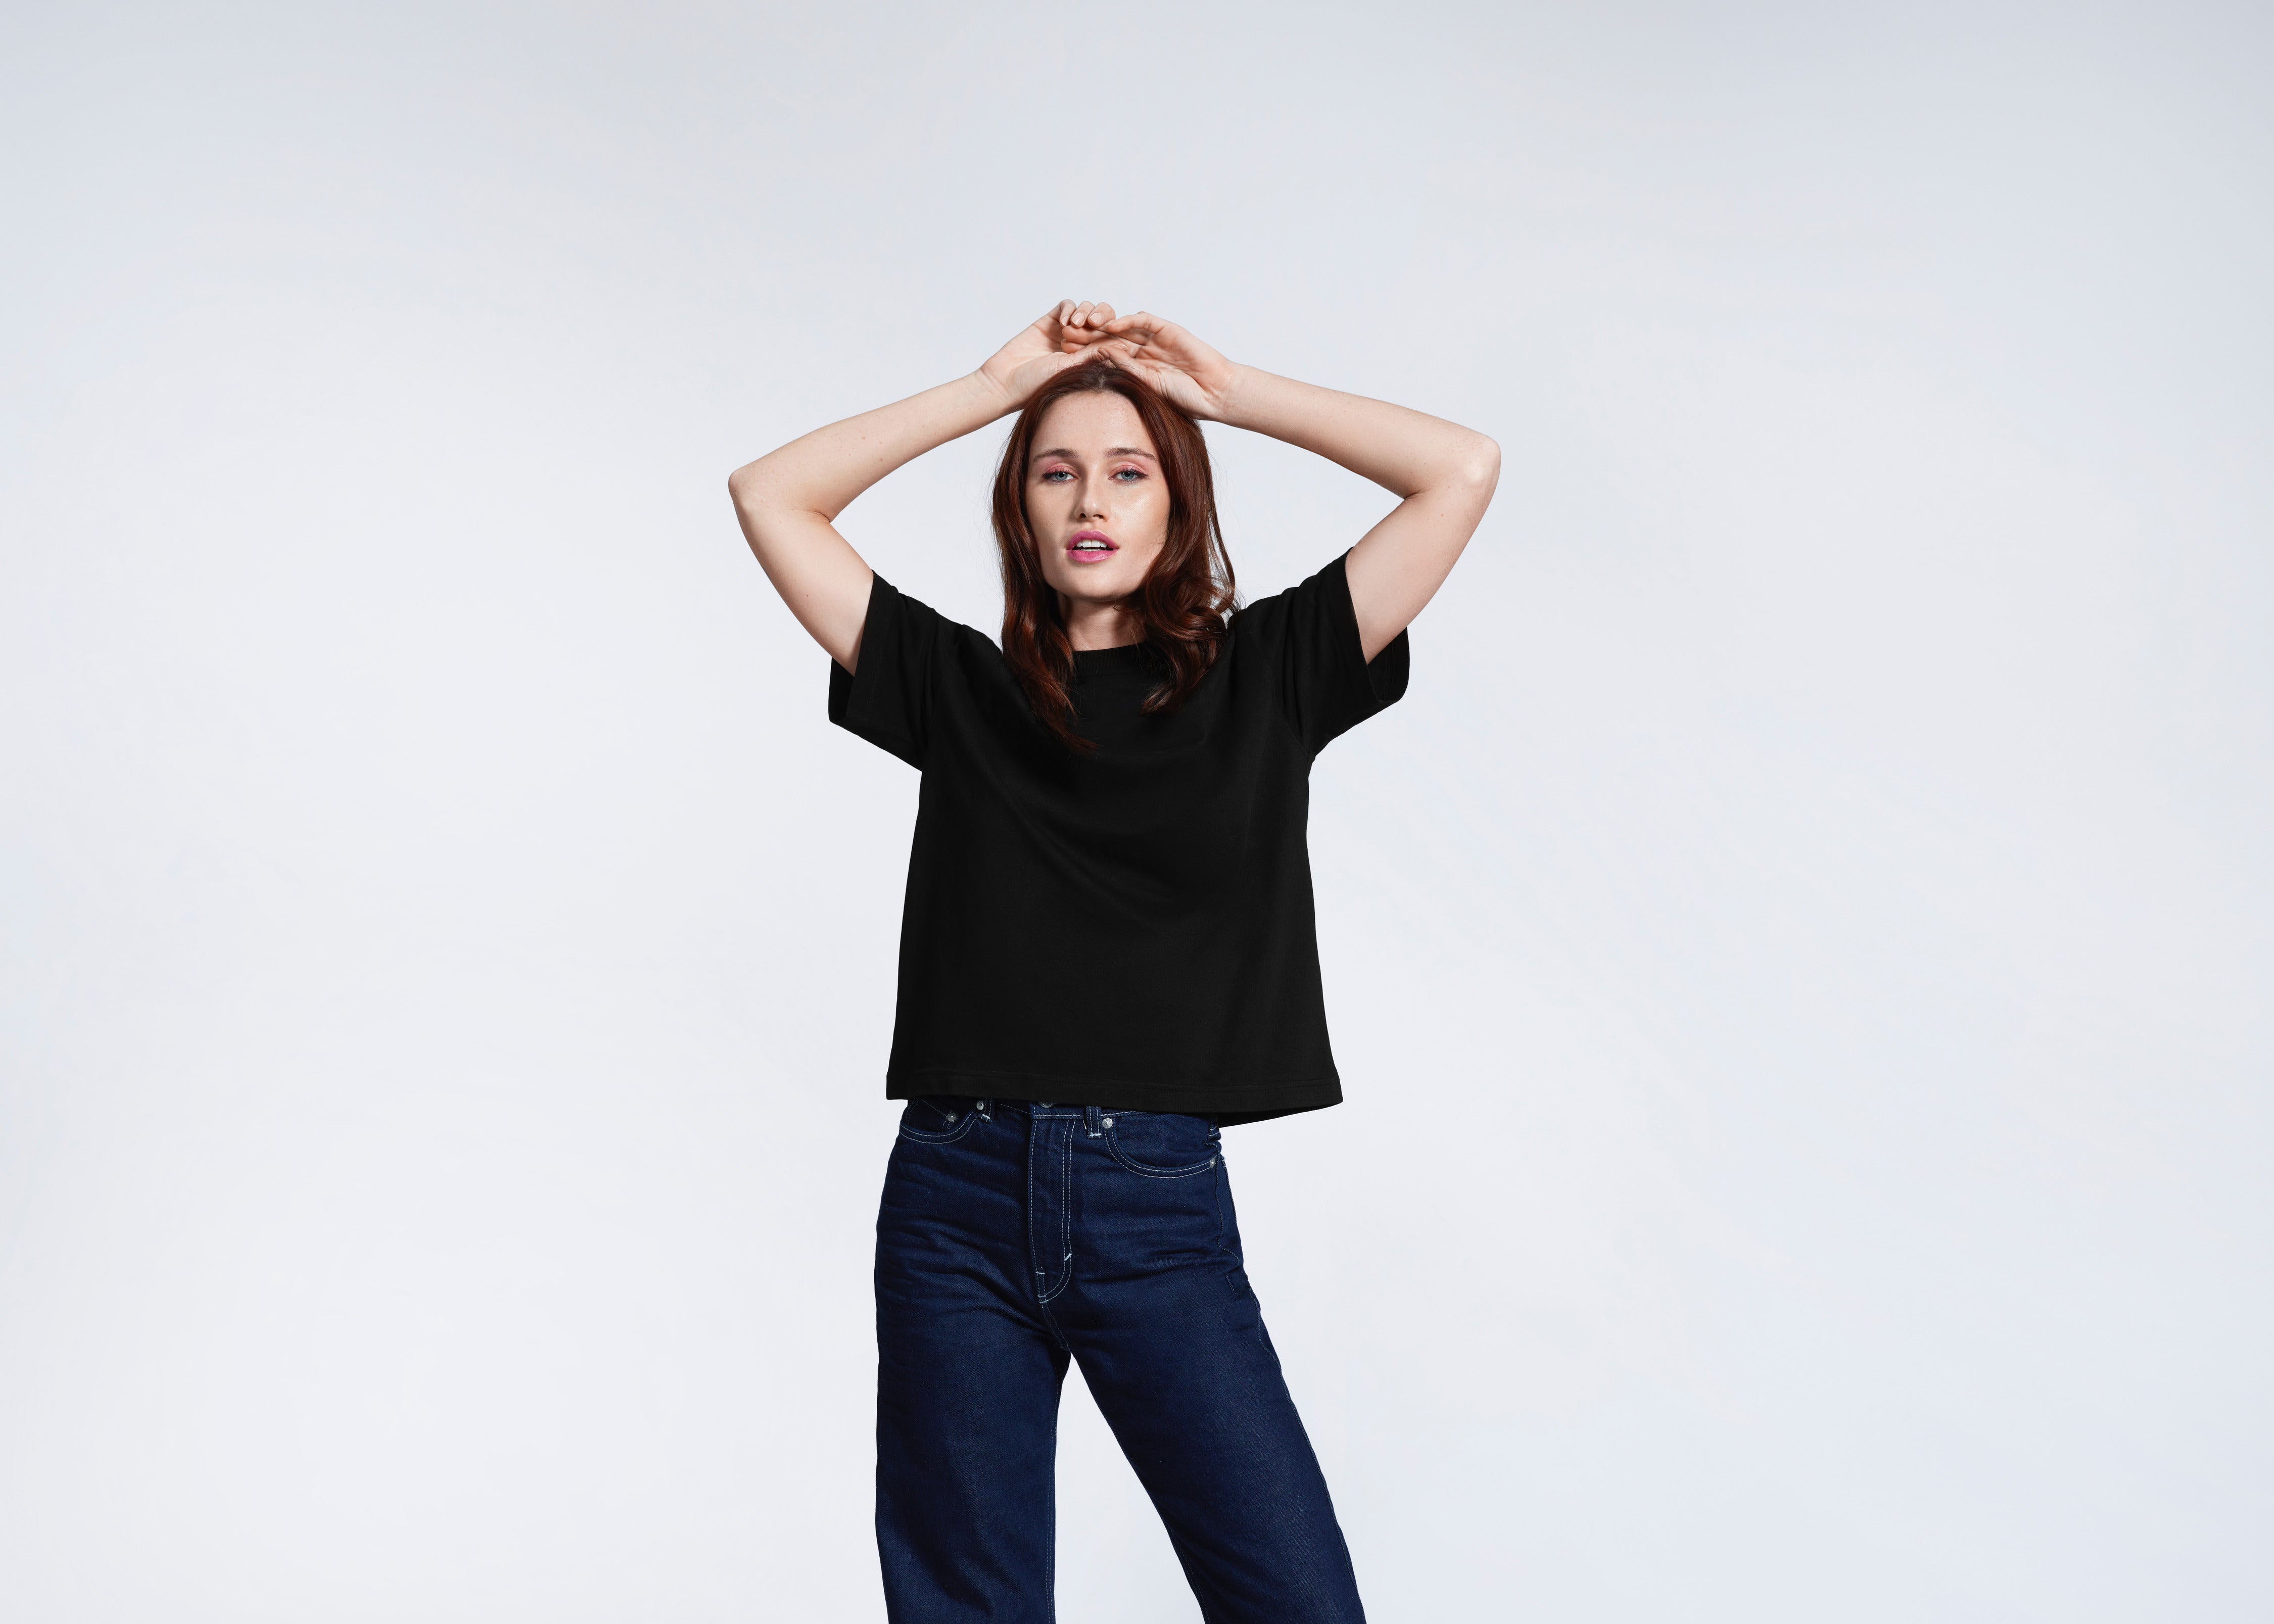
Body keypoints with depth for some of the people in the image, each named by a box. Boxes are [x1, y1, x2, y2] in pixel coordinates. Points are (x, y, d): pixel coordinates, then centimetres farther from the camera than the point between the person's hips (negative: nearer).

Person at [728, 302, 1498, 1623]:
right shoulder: (960, 688, 10)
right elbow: (770, 496, 9)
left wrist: (1232, 392, 7)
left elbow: (1465, 470, 3)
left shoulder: (1263, 679, 7)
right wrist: (998, 385, 9)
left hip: (1161, 1212, -1)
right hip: (959, 1202, 1)